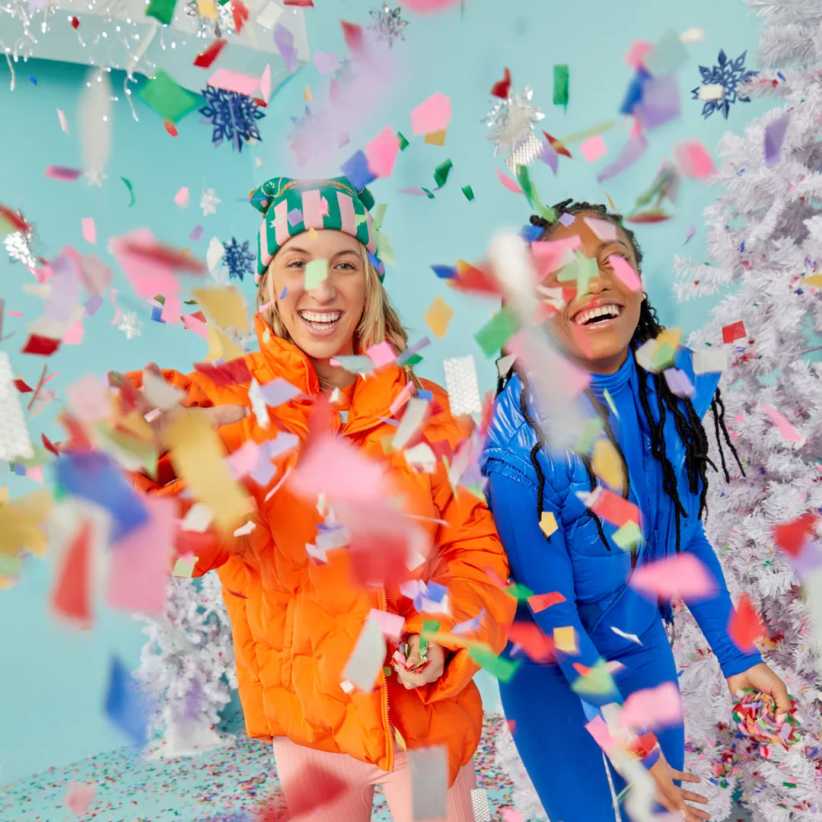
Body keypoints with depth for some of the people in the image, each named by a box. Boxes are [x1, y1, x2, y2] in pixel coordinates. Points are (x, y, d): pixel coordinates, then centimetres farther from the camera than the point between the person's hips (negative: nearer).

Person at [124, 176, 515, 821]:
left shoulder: (421, 409, -6)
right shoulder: (223, 403, -10)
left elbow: (475, 544, -1)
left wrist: (446, 637, -17)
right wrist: (155, 457, -44)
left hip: (426, 704, 1)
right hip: (309, 716, 0)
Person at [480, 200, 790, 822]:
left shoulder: (675, 384, -11)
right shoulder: (523, 434, -27)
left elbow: (686, 532, 1)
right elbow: (551, 610, -21)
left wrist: (736, 655, 6)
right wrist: (629, 742, -15)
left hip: (648, 648, 5)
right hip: (555, 671, -5)